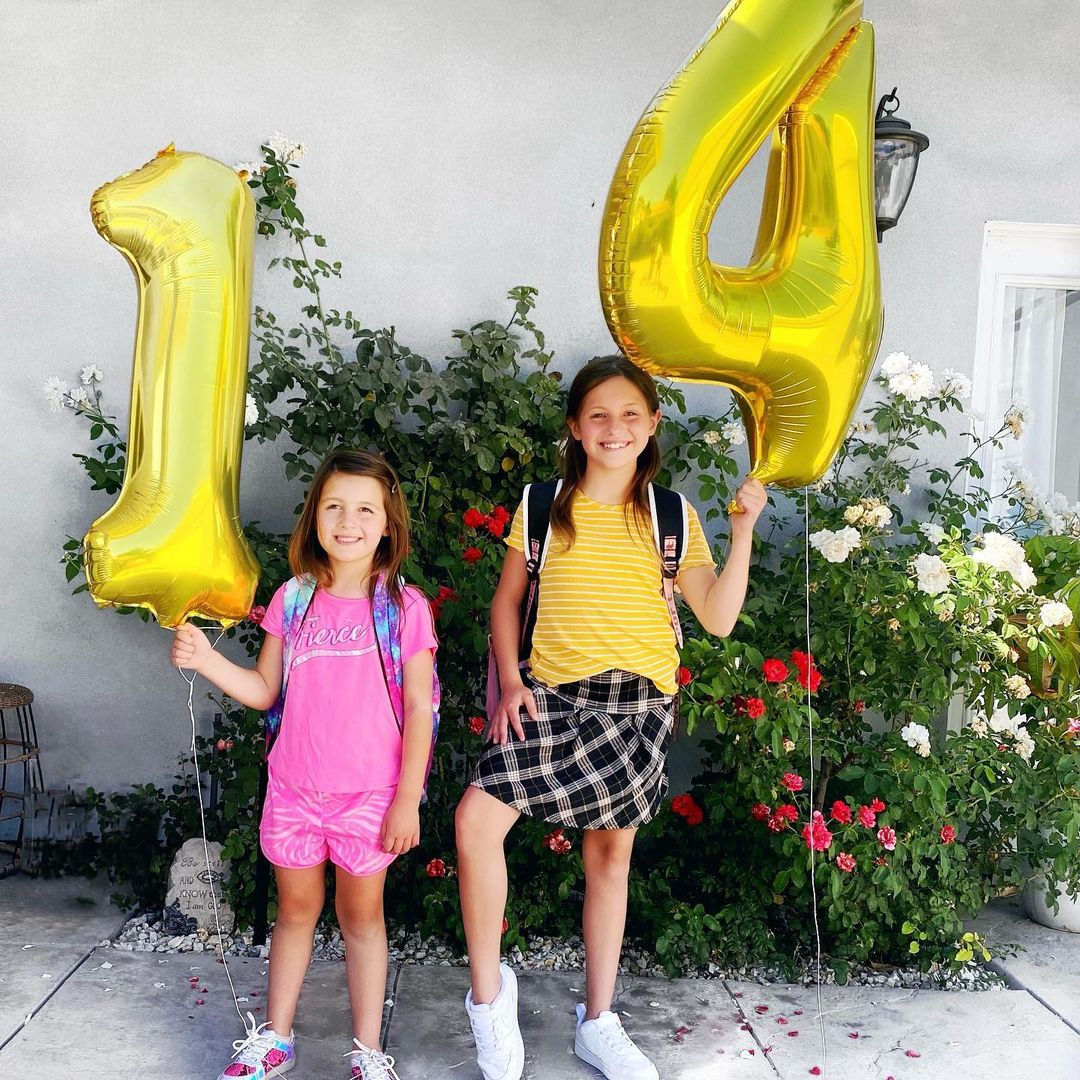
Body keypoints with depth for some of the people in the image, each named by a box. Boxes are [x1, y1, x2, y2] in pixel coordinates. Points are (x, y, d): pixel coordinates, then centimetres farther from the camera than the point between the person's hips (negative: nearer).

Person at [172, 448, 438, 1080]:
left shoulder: (403, 607, -9)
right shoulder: (293, 600, 1)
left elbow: (418, 709, -7)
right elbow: (265, 691, 7)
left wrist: (407, 800, -8)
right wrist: (205, 659, -9)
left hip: (370, 794, -3)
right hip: (294, 788, 3)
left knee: (361, 915, 11)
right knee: (296, 909, 17)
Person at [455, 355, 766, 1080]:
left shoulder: (671, 517, 3)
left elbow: (718, 618, -3)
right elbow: (507, 600, 9)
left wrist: (744, 531, -11)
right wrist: (509, 680, -4)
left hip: (638, 702, 1)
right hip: (551, 696, 0)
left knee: (611, 851, 9)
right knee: (476, 818, -19)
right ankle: (489, 990, 3)